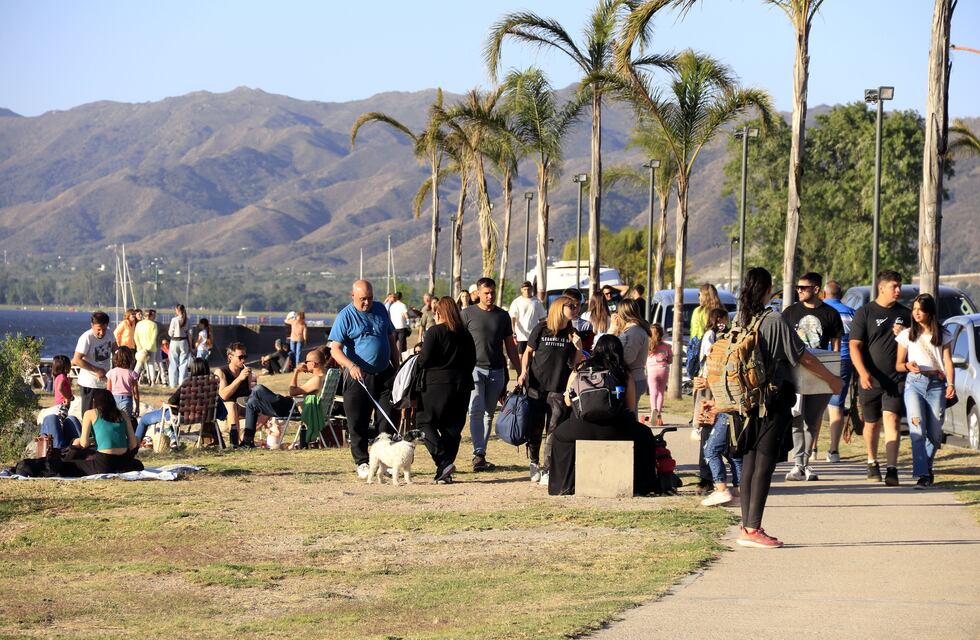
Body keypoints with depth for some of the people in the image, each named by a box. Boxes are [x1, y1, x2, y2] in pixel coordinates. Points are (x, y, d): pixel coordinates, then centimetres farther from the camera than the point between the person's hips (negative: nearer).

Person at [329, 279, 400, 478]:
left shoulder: (380, 309, 9)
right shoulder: (345, 316, -7)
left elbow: (391, 338, 19)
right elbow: (335, 349, -14)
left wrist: (397, 364, 16)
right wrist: (351, 366, -30)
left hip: (384, 375, 4)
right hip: (358, 377, -4)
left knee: (388, 420, 2)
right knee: (358, 422, -2)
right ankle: (362, 463, 8)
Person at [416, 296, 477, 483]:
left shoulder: (434, 332, -9)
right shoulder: (465, 334, 8)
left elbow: (424, 360, -13)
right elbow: (472, 361, 12)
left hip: (437, 384, -6)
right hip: (462, 385, 6)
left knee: (424, 421, 4)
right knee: (452, 428, 9)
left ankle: (444, 462, -13)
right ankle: (445, 473, 8)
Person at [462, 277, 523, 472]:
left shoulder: (502, 315, 11)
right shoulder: (468, 314, 2)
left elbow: (510, 346, 15)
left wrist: (520, 371, 12)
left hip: (497, 371, 3)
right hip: (475, 368, -3)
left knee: (489, 413, 6)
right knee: (477, 410, -14)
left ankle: (481, 455, 12)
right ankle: (478, 454, -18)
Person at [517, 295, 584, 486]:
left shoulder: (571, 334, 5)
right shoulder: (541, 329, -2)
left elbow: (575, 363, 8)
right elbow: (528, 352, 7)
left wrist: (578, 348, -10)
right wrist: (524, 372, -5)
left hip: (559, 390, 1)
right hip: (536, 387, -1)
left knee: (554, 431, -5)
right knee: (534, 429, 5)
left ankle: (547, 470, -2)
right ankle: (534, 463, 25)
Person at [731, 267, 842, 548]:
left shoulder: (740, 321, 4)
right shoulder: (774, 321, -13)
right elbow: (803, 357, -9)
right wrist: (831, 379, 4)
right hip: (774, 400, -6)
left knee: (748, 462, 8)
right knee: (764, 463, -5)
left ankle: (746, 528, 9)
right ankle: (753, 528, -8)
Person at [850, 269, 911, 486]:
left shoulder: (904, 314, 11)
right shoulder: (864, 312, 0)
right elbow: (855, 346, -6)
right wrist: (863, 372, -20)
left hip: (896, 379, 1)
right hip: (870, 380, -1)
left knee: (891, 419, -15)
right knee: (872, 424, 12)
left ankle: (892, 469, -20)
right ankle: (872, 463, 34)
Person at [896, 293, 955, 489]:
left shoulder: (943, 335, 12)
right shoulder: (907, 335, 12)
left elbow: (948, 362, 6)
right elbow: (898, 364, 12)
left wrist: (951, 384, -10)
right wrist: (908, 366, -11)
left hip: (937, 384, 1)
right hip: (914, 383, -1)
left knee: (935, 432, 1)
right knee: (917, 428, -17)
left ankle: (927, 466, 25)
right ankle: (922, 475, -22)